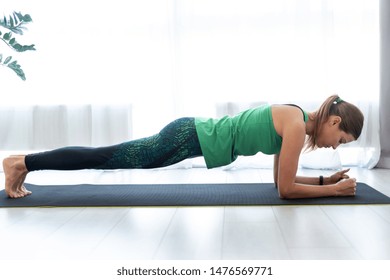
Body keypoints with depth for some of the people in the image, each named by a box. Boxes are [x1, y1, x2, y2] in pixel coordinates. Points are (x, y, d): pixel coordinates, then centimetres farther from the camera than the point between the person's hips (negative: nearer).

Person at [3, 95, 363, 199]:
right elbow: (286, 189, -12)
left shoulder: (293, 119, 12)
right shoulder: (297, 125, -14)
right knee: (105, 157, -1)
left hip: (193, 134, 8)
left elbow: (282, 179, 19)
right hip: (189, 138, -8)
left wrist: (326, 178, 17)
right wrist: (333, 189, -3)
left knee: (108, 158, 13)